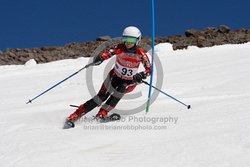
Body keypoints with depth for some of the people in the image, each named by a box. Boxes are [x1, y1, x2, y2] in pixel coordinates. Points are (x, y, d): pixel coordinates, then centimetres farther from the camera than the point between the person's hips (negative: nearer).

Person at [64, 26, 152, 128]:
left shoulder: (140, 54, -21)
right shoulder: (120, 48, -18)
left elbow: (149, 69, -19)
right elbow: (107, 53, -30)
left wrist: (142, 75, -40)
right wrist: (100, 58, -53)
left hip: (130, 81, 0)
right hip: (115, 77, 0)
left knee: (121, 89, -33)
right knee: (102, 97, -15)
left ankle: (103, 113, -22)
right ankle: (74, 116, -12)